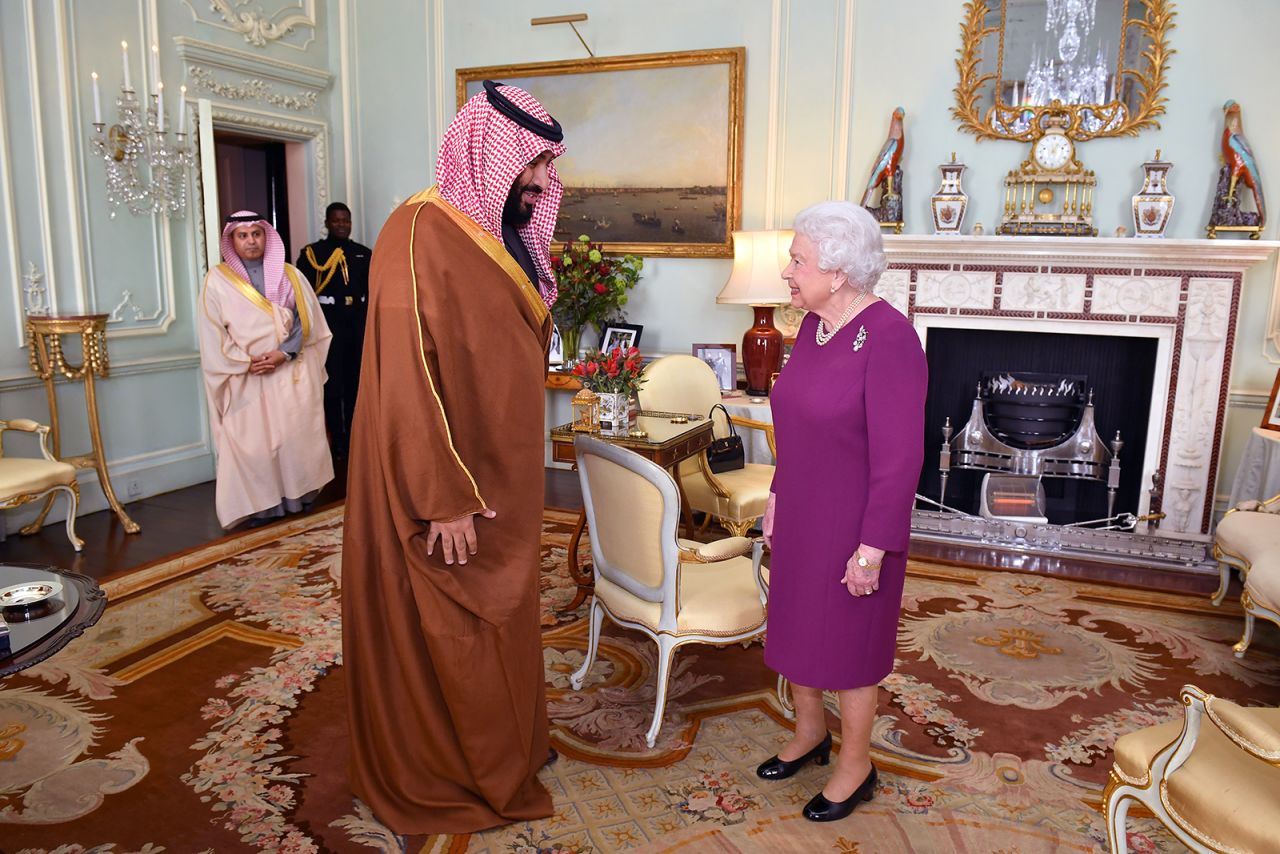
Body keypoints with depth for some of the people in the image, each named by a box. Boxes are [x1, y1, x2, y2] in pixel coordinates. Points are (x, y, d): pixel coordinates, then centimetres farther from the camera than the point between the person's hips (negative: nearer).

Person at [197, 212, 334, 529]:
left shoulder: (290, 275, 8)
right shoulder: (217, 280, 4)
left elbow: (307, 320, 2)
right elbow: (212, 332, -1)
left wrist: (284, 352, -12)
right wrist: (247, 361, -11)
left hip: (291, 373, 1)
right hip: (246, 377, -1)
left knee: (296, 434, 2)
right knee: (252, 440, -3)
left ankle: (299, 495, 14)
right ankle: (262, 505, 3)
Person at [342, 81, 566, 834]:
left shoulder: (499, 238, 8)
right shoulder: (422, 235, -19)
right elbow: (408, 379, -24)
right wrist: (444, 500, -24)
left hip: (500, 480, 9)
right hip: (450, 487, -9)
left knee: (501, 622, 21)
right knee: (448, 637, 8)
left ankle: (507, 742, 40)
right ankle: (447, 778, 28)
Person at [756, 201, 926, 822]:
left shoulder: (888, 337, -22)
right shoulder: (813, 327, 2)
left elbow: (899, 457, -21)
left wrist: (872, 548, -19)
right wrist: (776, 498, 15)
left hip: (852, 527, -7)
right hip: (800, 515, 8)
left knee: (847, 641, 9)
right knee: (795, 625, 20)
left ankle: (856, 766, 32)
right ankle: (810, 733, 44)